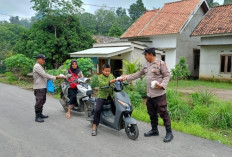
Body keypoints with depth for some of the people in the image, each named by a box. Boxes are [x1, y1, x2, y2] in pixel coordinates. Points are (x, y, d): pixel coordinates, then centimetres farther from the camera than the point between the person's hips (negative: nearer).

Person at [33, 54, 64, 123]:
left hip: (43, 87, 11)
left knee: (42, 101, 17)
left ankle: (40, 114, 27)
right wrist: (55, 77, -20)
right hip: (39, 88, -11)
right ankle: (37, 117, -5)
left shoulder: (40, 66, 20)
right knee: (39, 102, -9)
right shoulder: (37, 66, -13)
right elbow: (44, 75, -21)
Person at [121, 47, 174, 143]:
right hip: (149, 94, 8)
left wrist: (162, 85, -23)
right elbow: (138, 74, 19)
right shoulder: (146, 65, 13)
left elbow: (167, 76, -8)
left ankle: (169, 133, 5)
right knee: (152, 113, 15)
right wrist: (126, 77, 14)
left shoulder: (161, 63, -8)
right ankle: (154, 130, 30)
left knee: (163, 113, -5)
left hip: (159, 94, -8)